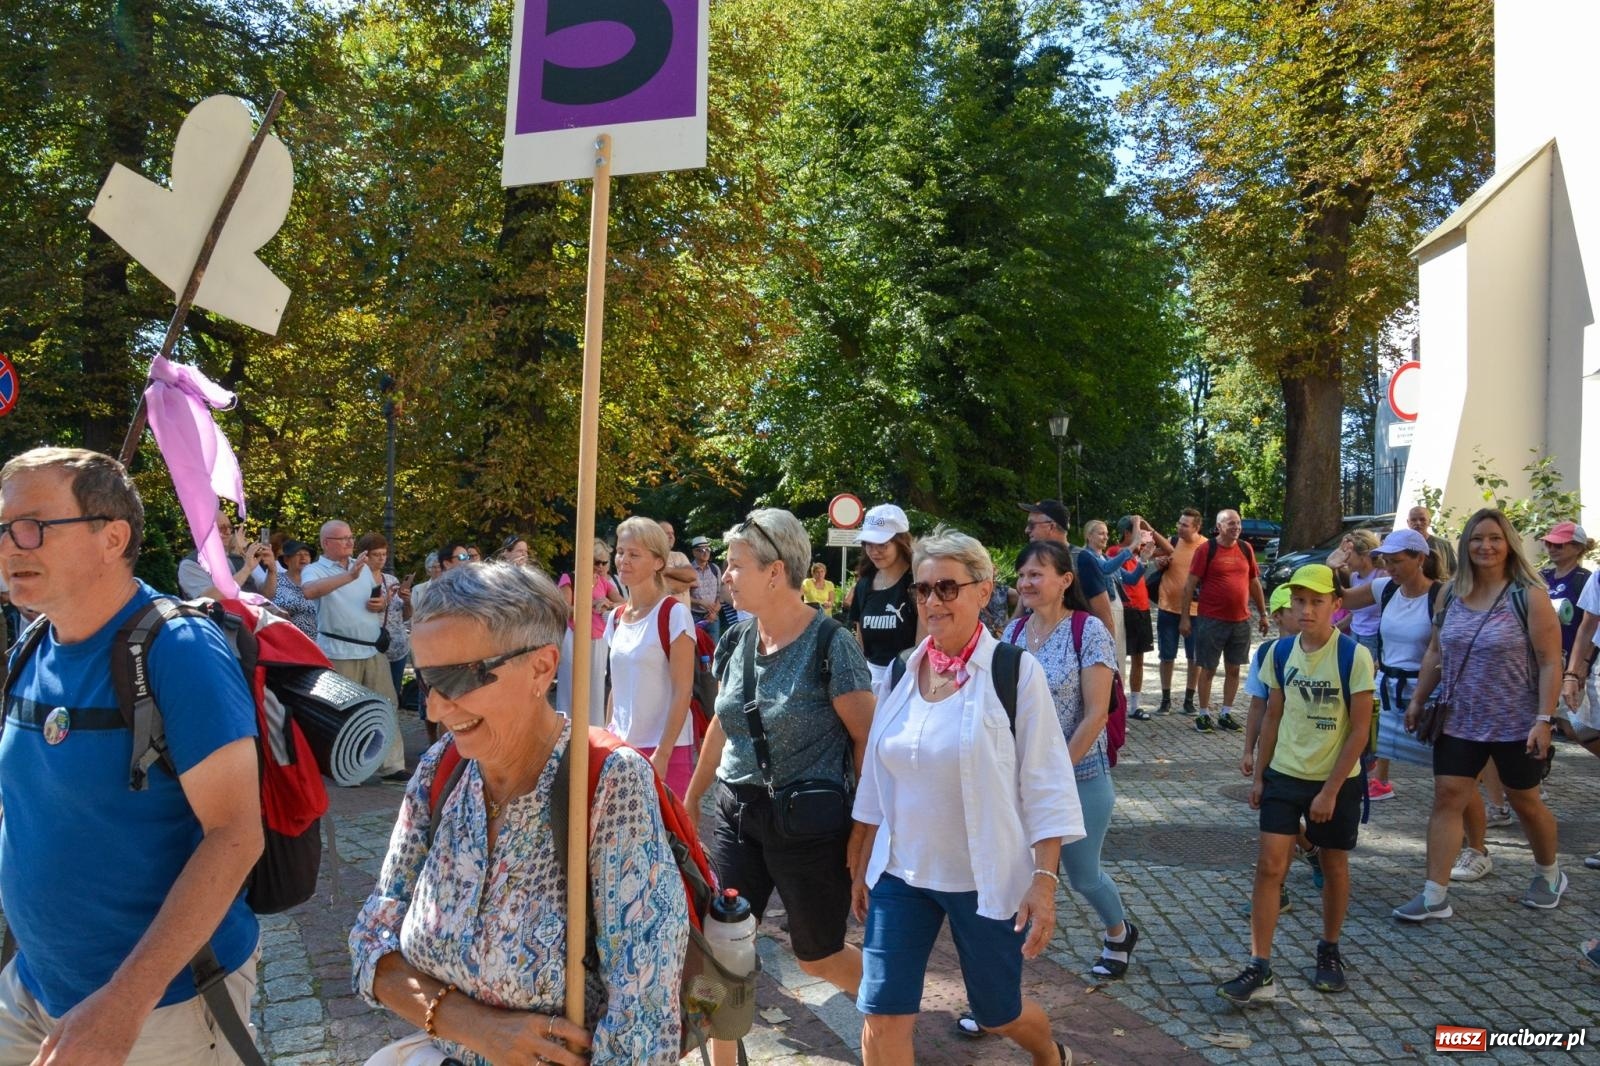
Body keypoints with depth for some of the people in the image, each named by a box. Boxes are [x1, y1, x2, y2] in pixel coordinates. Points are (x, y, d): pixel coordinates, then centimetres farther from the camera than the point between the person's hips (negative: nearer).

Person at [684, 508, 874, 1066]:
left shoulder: (830, 643, -15)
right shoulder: (736, 640, 3)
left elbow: (867, 739, -13)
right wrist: (691, 799, 21)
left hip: (809, 823, -5)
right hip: (736, 813, 6)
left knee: (818, 956, 12)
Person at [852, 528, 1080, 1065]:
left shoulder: (1015, 671, -12)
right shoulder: (902, 670, 1)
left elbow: (1044, 785, -10)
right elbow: (878, 779, 9)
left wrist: (1044, 879, -15)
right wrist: (864, 864, 12)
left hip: (985, 878, -3)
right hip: (900, 873, 4)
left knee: (997, 1012, 15)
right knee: (882, 1015, -2)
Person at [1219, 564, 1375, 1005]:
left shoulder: (1354, 657, -14)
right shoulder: (1281, 653, -2)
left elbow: (1360, 729, -13)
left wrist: (1331, 790, -14)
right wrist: (1258, 775, 8)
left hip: (1337, 780, -3)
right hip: (1284, 775, 3)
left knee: (1334, 866, 13)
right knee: (1269, 866, -5)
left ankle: (1329, 951, 35)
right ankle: (1260, 971, -2)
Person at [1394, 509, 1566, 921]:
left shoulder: (1529, 596, -12)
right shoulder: (1452, 595, 2)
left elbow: (1550, 663, -13)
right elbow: (1435, 652, 11)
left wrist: (1544, 720, -19)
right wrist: (1417, 700, 9)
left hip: (1516, 725, -4)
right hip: (1460, 722, 4)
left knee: (1525, 802, 14)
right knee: (1447, 799, -2)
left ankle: (1549, 875, 41)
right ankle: (1435, 897, 1)